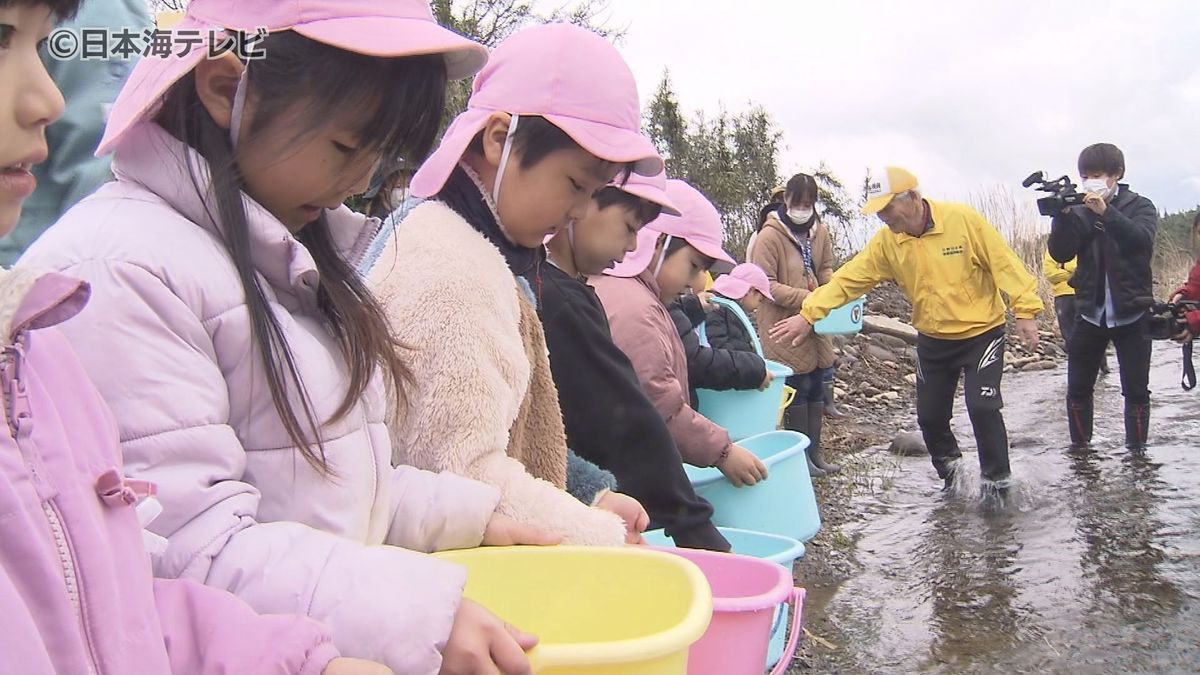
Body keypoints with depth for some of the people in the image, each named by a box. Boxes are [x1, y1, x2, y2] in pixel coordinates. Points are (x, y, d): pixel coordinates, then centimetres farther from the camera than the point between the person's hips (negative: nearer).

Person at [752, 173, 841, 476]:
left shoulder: (820, 231, 4)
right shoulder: (770, 235, -15)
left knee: (816, 388, 13)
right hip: (784, 326, -6)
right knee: (797, 389, 1)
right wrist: (806, 297, -23)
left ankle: (815, 451, 26)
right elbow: (765, 284, -17)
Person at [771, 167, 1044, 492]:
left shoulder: (963, 219, -20)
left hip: (982, 332, -4)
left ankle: (997, 480, 9)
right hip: (933, 340, 4)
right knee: (930, 416, 7)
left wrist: (1025, 310, -17)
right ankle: (949, 468, 36)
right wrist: (808, 314, -18)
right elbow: (848, 279, -11)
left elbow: (1004, 263, -15)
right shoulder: (886, 242, -9)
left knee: (983, 407, -13)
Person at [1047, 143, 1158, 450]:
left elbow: (1142, 240, -20)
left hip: (1131, 314, -2)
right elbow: (1060, 253, -7)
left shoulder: (1140, 206, 0)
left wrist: (1106, 213, -31)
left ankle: (1137, 452, 13)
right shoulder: (1080, 212, 4)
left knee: (1136, 391, 2)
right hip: (1090, 313, 2)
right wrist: (1063, 215, -22)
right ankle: (1080, 449, 19)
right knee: (1078, 390, 6)